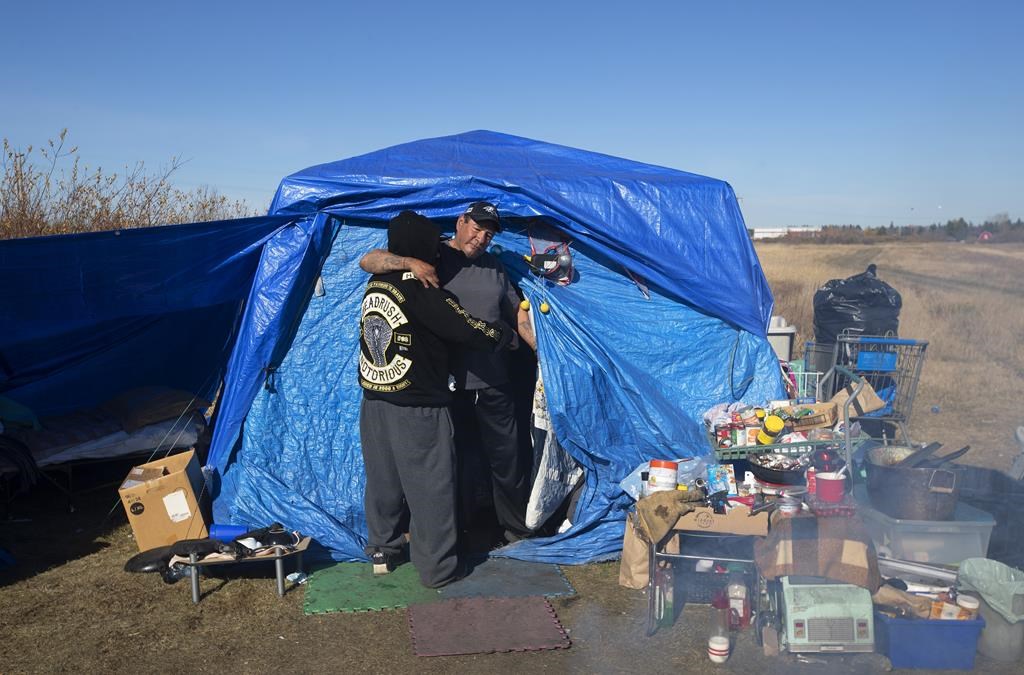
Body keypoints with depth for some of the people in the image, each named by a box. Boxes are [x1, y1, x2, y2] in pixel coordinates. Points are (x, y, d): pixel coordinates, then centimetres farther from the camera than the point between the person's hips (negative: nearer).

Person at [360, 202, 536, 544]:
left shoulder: (494, 267, 11)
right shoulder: (432, 257, -2)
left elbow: (518, 314, 16)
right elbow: (368, 261, -9)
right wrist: (409, 263, -26)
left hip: (493, 382, 4)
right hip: (448, 383, -3)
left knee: (507, 459, 12)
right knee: (456, 462, 6)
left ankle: (518, 528, 29)